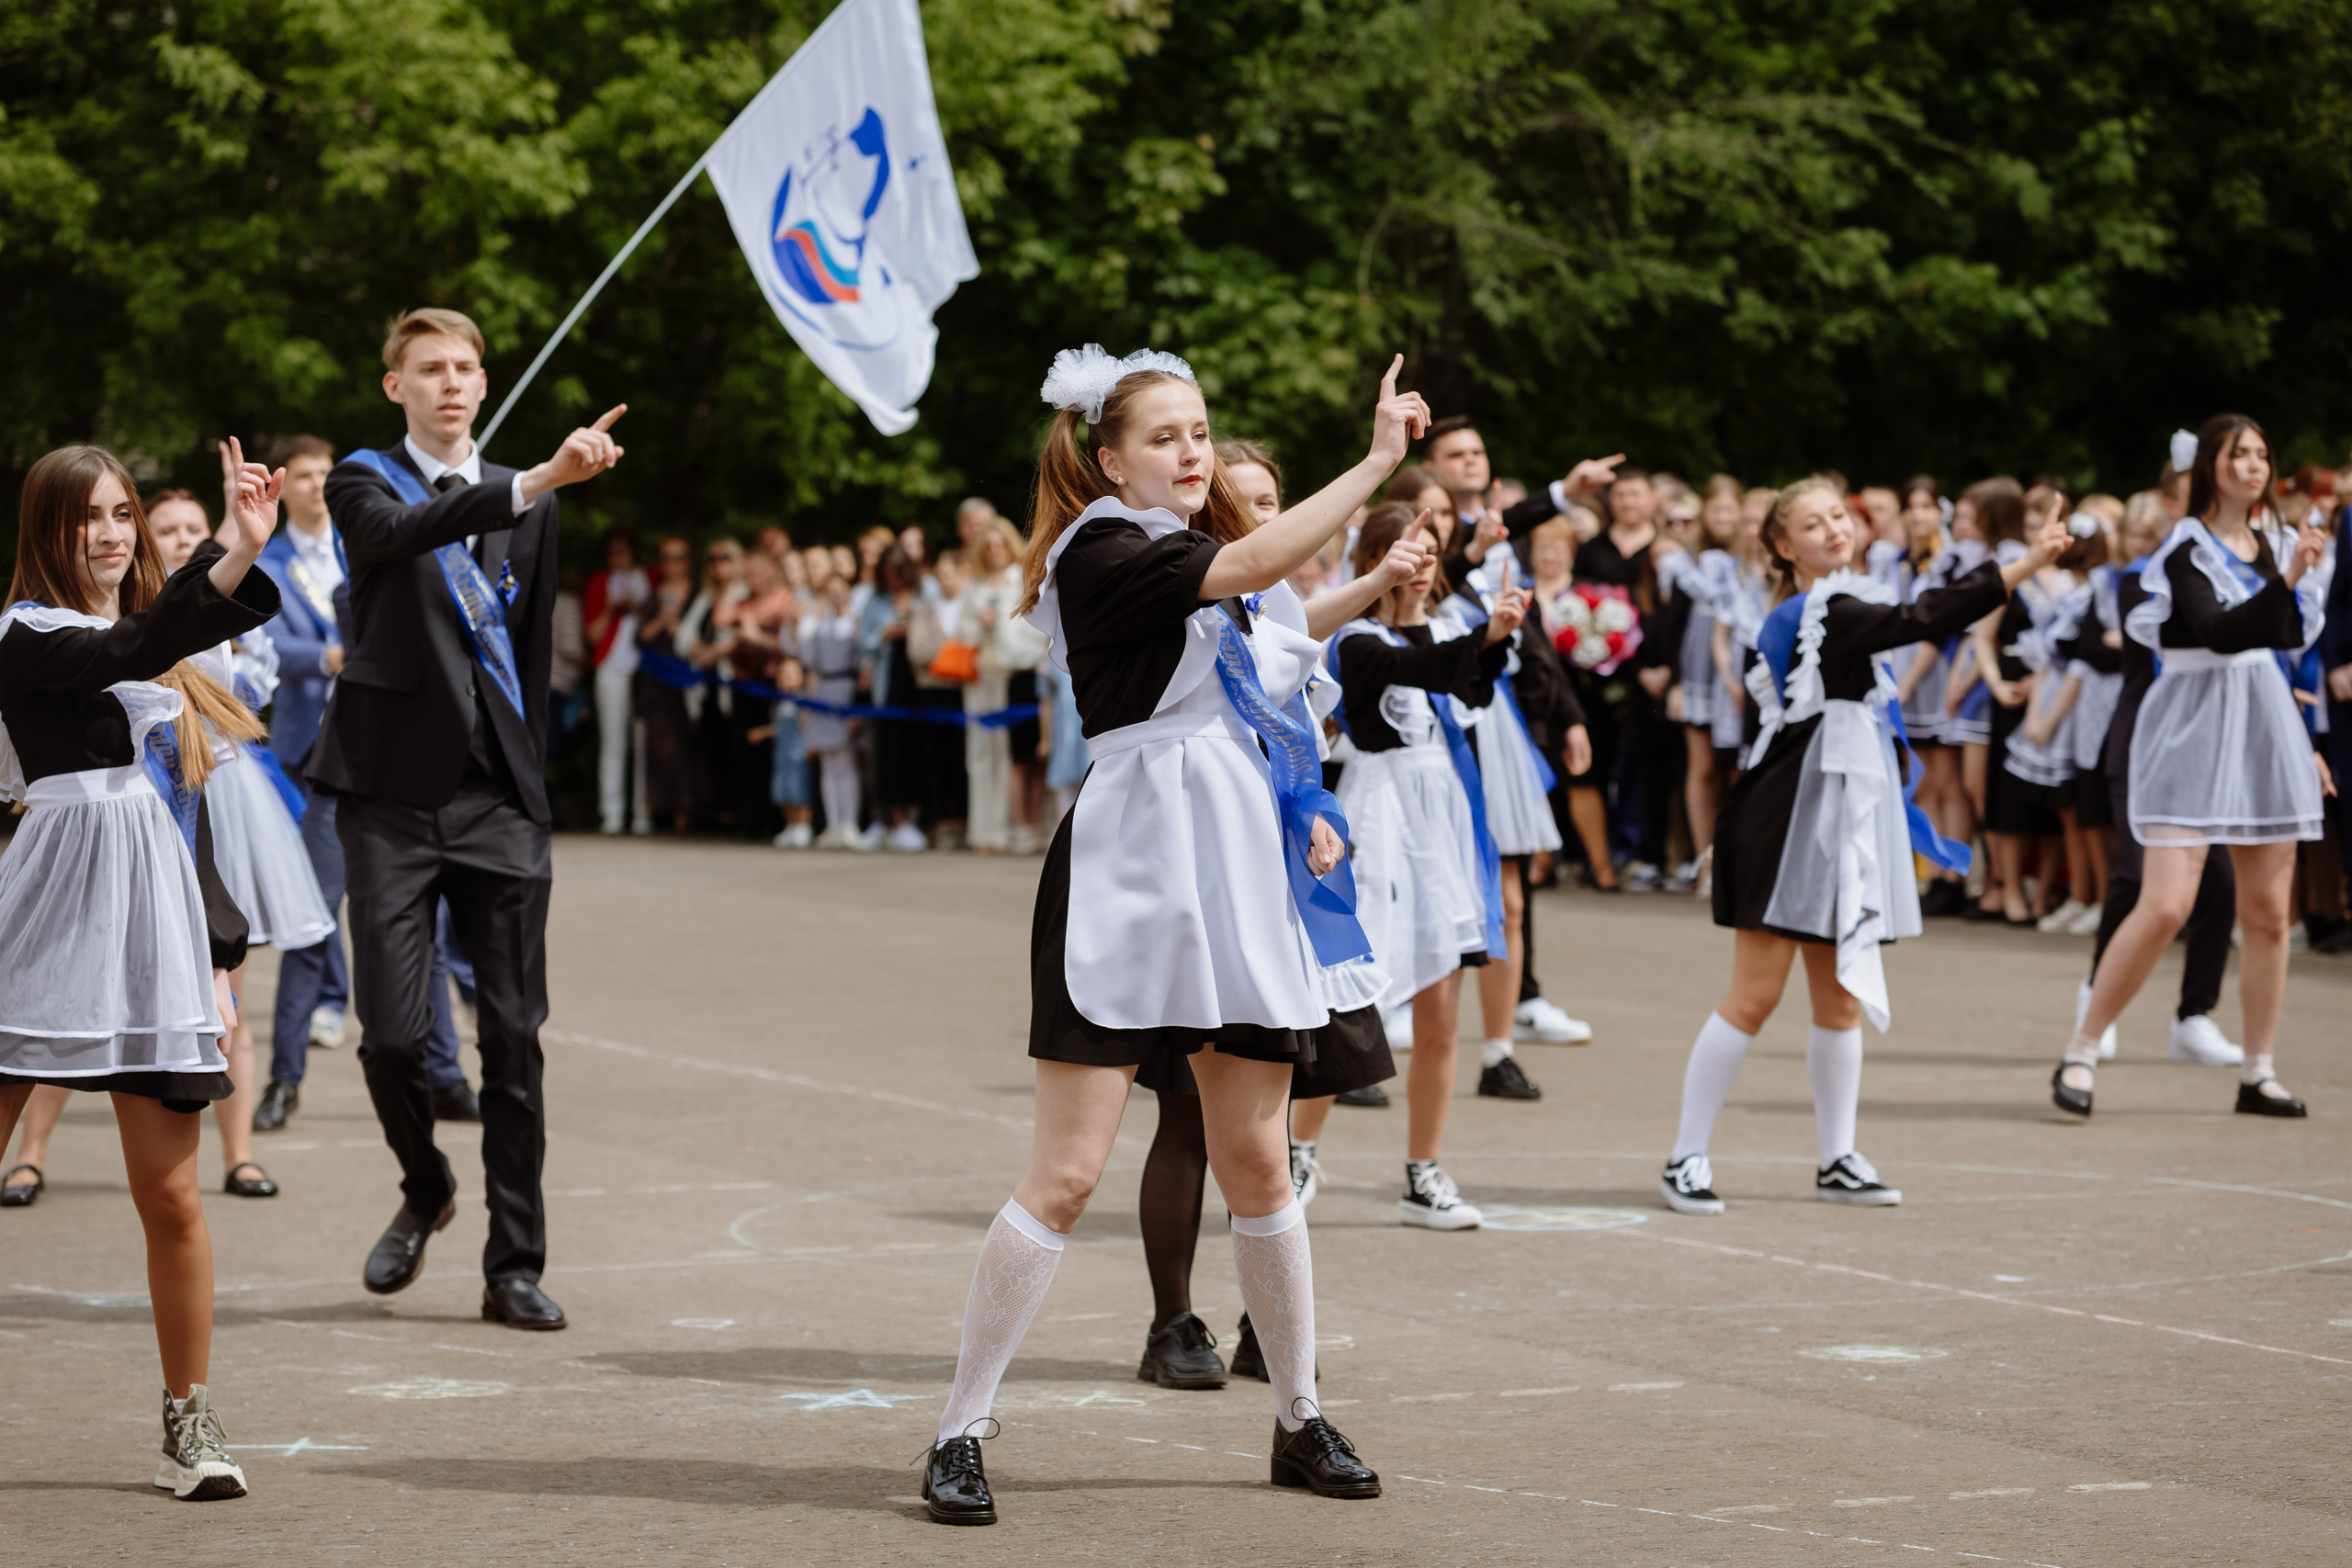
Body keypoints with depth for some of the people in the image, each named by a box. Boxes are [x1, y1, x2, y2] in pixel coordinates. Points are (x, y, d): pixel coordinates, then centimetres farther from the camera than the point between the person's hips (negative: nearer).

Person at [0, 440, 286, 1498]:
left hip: (153, 934, 5)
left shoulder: (156, 661, 20)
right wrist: (236, 552, -34)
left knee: (169, 1192, 2)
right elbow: (133, 650, -22)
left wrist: (218, 957, 16)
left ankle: (191, 1427, 9)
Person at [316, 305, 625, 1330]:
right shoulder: (365, 484, 2)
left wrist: (531, 787, 14)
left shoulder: (523, 501, 14)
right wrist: (534, 484, -36)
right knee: (391, 1030, -7)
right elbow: (402, 533, -23)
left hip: (498, 798, 3)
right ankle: (424, 1189, 23)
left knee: (514, 1039, -1)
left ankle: (514, 1267, 5)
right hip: (395, 792, -3)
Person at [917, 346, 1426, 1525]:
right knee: (1066, 1173, -9)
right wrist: (1378, 463, -26)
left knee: (1256, 1163, 10)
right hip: (1124, 887, -7)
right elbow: (1248, 567, -24)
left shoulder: (1202, 563, 18)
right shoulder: (1097, 553, -9)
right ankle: (959, 1434, -2)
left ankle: (1300, 1422, 21)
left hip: (1238, 876, 7)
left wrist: (1301, 816, 14)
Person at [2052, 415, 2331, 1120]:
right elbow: (2220, 633, -25)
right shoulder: (2186, 548, -9)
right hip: (2193, 727, -7)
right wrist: (2289, 580, -33)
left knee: (2268, 911, 6)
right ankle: (2080, 1054, -4)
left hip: (2264, 726, 7)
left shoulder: (2273, 545, 13)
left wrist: (2302, 743, 23)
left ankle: (2259, 1073, 15)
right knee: (2164, 907, -14)